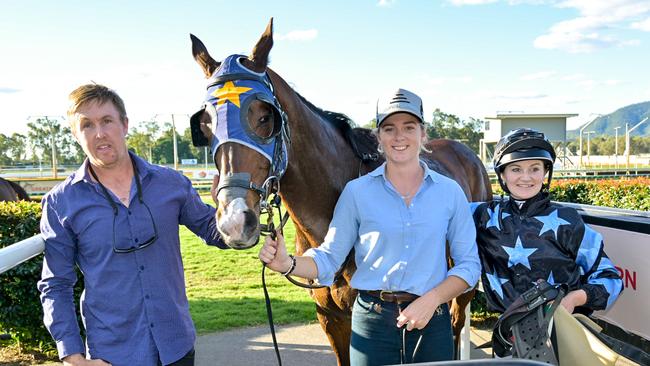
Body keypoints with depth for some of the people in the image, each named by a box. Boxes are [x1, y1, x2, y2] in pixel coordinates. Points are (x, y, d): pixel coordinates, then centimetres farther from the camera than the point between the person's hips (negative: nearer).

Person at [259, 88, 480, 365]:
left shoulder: (450, 192, 0)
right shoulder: (357, 191, -3)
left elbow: (469, 264, 1)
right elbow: (329, 258, -1)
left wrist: (432, 299, -14)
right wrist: (288, 264, -20)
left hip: (431, 321, 1)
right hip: (372, 320, -1)